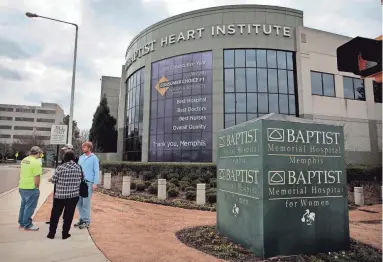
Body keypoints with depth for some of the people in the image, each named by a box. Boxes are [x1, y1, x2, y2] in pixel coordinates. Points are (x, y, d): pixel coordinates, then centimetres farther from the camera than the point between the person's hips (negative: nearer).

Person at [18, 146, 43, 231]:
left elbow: (22, 173, 16)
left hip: (22, 186, 9)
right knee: (30, 207, 1)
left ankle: (21, 223, 30)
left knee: (23, 205, 19)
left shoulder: (24, 160, 8)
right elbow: (37, 177, -20)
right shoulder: (36, 162, -19)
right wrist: (37, 187, -8)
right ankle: (27, 225, 10)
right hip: (31, 188, -9)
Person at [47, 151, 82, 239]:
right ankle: (65, 234, 16)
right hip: (73, 195, 1)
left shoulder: (61, 168, -9)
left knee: (55, 214, 14)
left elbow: (53, 180, -2)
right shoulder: (78, 168, -3)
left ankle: (51, 233, 22)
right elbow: (80, 181, 5)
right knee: (68, 215, 10)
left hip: (60, 195, -1)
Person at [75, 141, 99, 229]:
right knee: (79, 202, 10)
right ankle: (82, 219, 24)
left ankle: (87, 221, 11)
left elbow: (96, 172, -6)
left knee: (86, 203, -2)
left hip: (88, 183, -6)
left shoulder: (94, 158, -4)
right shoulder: (81, 157, 13)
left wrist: (95, 183, -12)